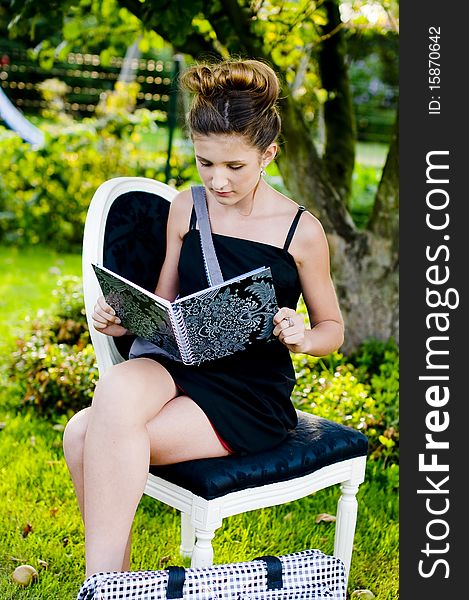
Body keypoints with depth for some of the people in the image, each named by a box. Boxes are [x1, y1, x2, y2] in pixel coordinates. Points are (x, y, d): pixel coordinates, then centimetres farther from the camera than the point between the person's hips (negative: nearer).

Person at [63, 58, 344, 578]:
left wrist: (301, 337, -15)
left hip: (254, 394, -4)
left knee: (91, 439, -27)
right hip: (178, 364, 4)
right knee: (115, 388, -33)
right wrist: (124, 318, -4)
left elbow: (333, 328, 7)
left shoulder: (302, 232, -3)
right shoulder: (185, 208, 7)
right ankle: (107, 584, -16)